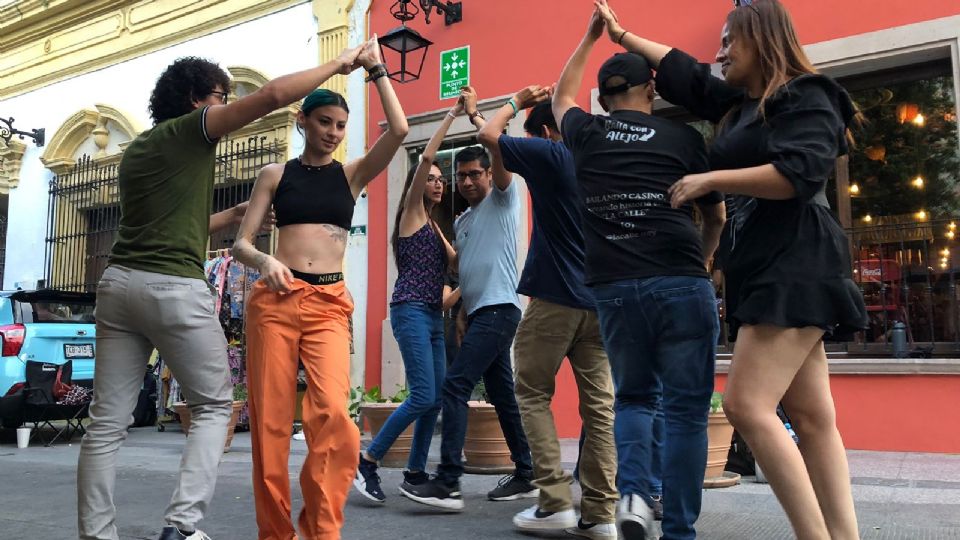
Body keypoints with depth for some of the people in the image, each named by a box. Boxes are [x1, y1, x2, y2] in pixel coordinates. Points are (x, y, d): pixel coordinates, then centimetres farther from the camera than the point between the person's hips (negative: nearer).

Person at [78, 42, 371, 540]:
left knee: (107, 420, 6)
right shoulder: (191, 129, 0)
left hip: (119, 282, 7)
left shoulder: (136, 149, 22)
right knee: (213, 406, 6)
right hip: (175, 289, -7)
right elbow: (273, 94, -10)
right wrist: (337, 64, -1)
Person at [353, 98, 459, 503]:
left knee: (436, 398, 5)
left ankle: (415, 472, 12)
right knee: (423, 396, -14)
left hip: (433, 316, 8)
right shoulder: (412, 212, 0)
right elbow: (426, 157, -10)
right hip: (411, 312, -8)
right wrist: (451, 116, -6)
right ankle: (367, 461, -4)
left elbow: (455, 261, 13)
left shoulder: (433, 225, 22)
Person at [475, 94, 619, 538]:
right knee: (599, 404, 5)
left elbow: (488, 135, 3)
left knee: (532, 394, 6)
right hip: (601, 299, 6)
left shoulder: (552, 155, -5)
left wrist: (517, 101, 17)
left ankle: (556, 501, 1)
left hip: (556, 295, -6)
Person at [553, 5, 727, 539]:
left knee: (634, 397, 20)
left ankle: (633, 492, 1)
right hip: (681, 285, -2)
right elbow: (717, 218, 20)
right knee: (686, 409, 6)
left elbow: (562, 97, 37)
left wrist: (591, 36, 46)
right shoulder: (683, 136, 9)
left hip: (613, 289, 3)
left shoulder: (586, 133, 12)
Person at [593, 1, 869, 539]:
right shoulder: (740, 103, 22)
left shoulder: (807, 98, -4)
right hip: (765, 269, 9)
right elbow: (683, 71, 29)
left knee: (747, 404, -17)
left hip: (796, 267, -9)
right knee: (811, 416, 3)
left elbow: (797, 173, -20)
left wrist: (709, 180, -13)